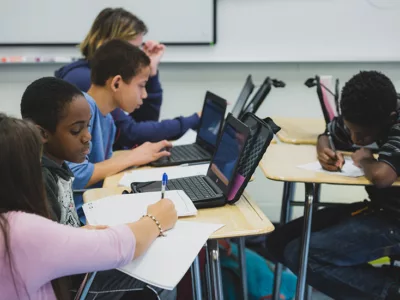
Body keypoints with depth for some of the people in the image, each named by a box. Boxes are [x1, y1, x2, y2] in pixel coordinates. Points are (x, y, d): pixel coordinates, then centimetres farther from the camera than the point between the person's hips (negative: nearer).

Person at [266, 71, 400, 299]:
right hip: (379, 207, 9)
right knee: (281, 241, 3)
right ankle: (374, 276, 1)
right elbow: (327, 136, 15)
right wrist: (325, 152, -9)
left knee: (297, 254, -19)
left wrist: (365, 160, -20)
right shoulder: (361, 118, -2)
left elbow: (381, 176, -44)